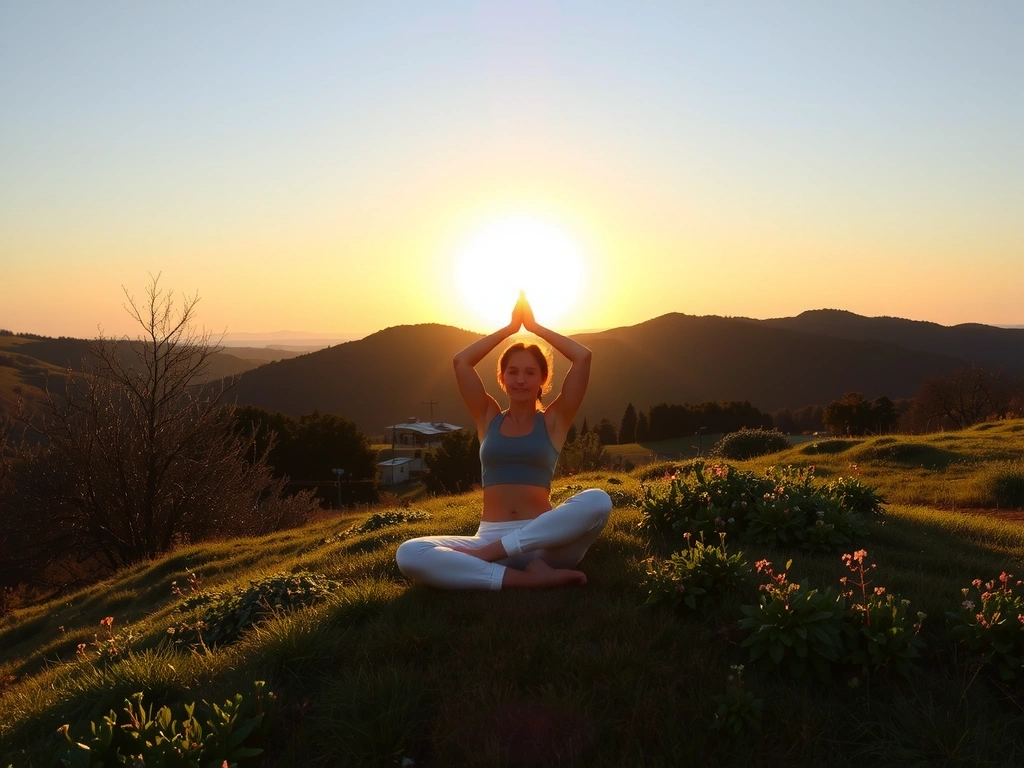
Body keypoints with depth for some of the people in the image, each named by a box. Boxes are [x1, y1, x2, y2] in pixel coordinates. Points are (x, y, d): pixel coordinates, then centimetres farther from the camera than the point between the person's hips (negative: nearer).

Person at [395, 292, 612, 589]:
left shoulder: (553, 421, 11)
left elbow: (583, 357, 2)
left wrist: (535, 326, 12)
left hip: (542, 540, -1)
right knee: (408, 555, -26)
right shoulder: (489, 419, 16)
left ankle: (490, 553, -27)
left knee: (598, 500, -32)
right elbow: (460, 362, 7)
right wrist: (510, 327, 13)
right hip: (488, 537, 1)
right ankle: (527, 578, -30)